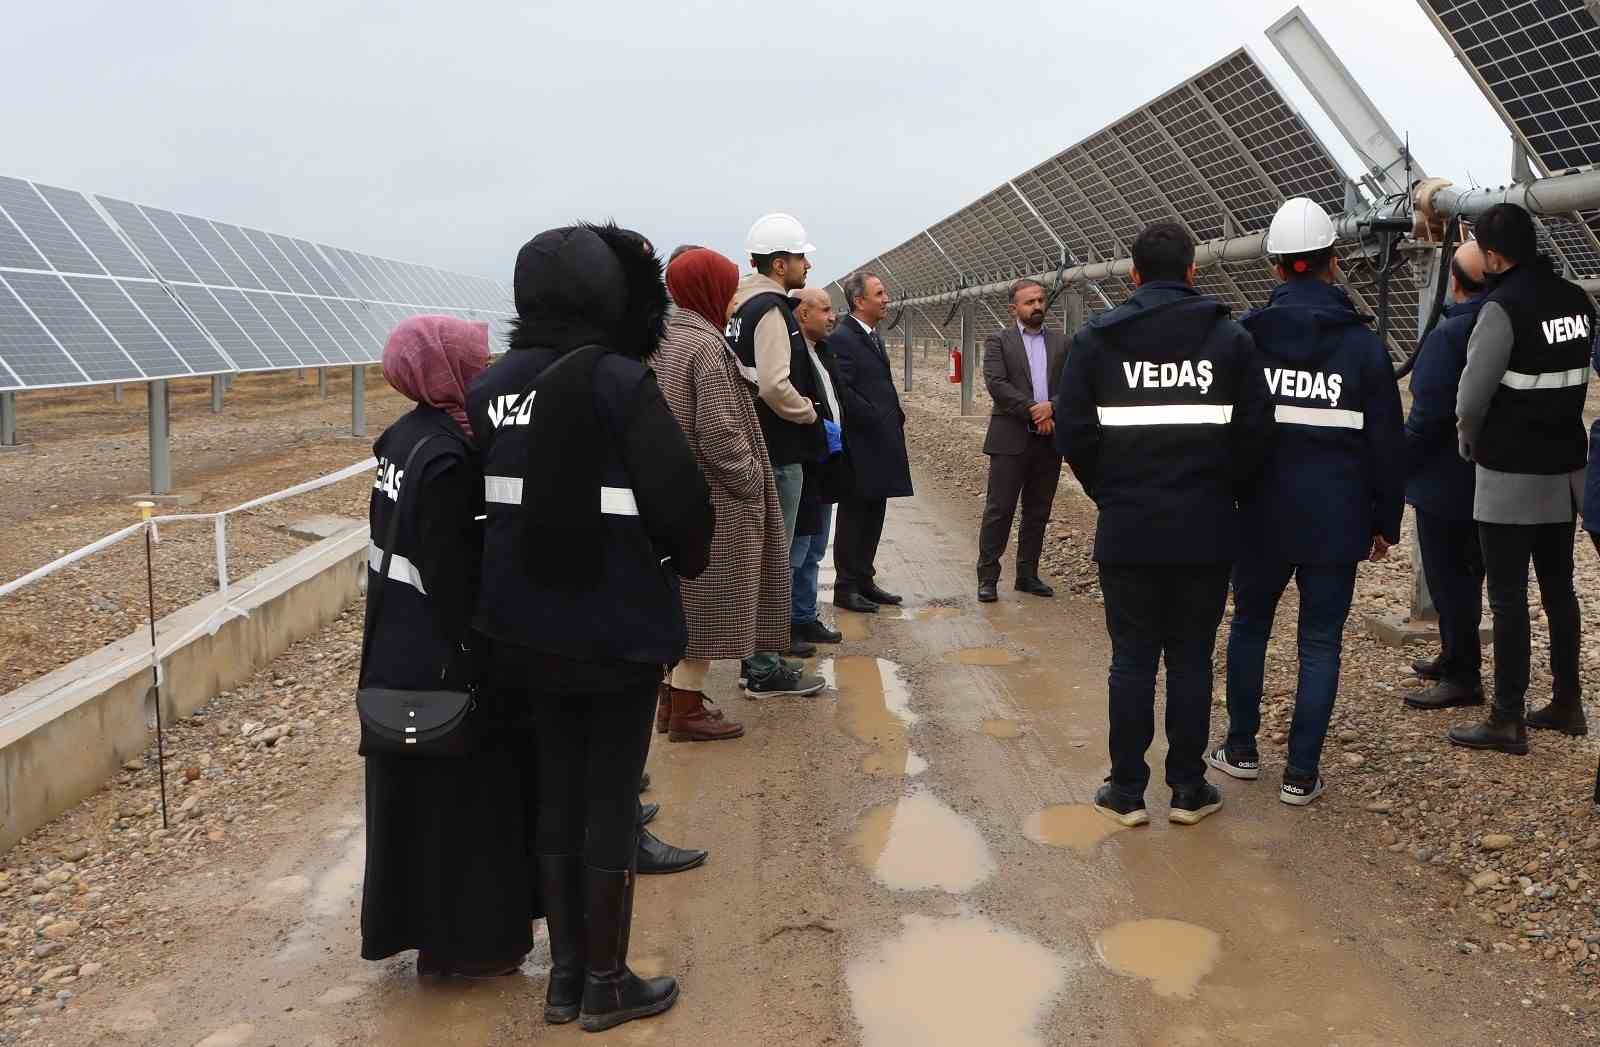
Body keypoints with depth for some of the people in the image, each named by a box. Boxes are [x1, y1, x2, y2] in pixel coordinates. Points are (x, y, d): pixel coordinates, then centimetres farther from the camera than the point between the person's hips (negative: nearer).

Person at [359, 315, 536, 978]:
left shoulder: (404, 437, 6)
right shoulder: (447, 457, -22)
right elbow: (452, 575, -23)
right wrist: (474, 664, -19)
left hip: (397, 653, 9)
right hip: (443, 659, -9)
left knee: (419, 790, 19)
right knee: (460, 794, 5)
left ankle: (415, 919, 33)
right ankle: (463, 940, 18)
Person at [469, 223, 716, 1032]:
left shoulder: (491, 387, 0)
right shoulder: (619, 382, -17)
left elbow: (486, 496, 3)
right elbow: (680, 497, -17)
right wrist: (688, 559, 3)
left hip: (528, 624, 6)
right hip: (618, 626, -5)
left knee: (557, 791, 16)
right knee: (611, 800, 6)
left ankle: (565, 972, 26)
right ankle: (606, 982, 18)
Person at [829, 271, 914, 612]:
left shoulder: (873, 335, 16)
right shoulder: (841, 338, -14)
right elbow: (843, 392, -21)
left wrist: (895, 418, 10)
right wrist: (877, 421, -17)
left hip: (881, 444, 9)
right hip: (860, 445, -9)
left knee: (873, 516, 13)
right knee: (854, 517, 0)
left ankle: (864, 580, 22)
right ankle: (846, 588, 8)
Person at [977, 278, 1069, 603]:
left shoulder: (1060, 342, 12)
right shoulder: (998, 341, 2)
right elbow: (995, 383, -11)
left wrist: (1052, 407, -14)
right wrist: (1033, 411, -17)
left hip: (1048, 439, 4)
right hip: (1011, 439, -4)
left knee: (1038, 512, 9)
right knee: (999, 510, -3)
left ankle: (1028, 574, 19)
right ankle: (987, 577, 2)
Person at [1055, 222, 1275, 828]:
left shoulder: (1096, 339, -1)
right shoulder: (1230, 339, 0)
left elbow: (1072, 432, -2)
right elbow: (1256, 433, -3)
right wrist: (1226, 495, 12)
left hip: (1127, 529, 0)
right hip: (1206, 530, 0)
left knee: (1132, 658, 7)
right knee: (1191, 658, 9)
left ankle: (1127, 791, 13)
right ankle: (1189, 789, 16)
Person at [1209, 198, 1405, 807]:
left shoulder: (1244, 336, -2)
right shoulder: (1362, 343, -3)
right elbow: (1388, 443, 0)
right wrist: (1386, 522, 9)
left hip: (1261, 516, 1)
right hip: (1336, 522, -1)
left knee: (1250, 626, 18)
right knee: (1320, 644, 6)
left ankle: (1241, 749, 26)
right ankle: (1301, 774, 6)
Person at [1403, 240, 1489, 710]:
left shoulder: (1449, 335, -21)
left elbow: (1428, 412, -22)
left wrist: (1399, 467, -12)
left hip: (1447, 478, -8)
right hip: (1491, 477, 9)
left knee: (1448, 574, -1)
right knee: (1464, 570, 20)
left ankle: (1462, 676, 4)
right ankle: (1455, 658, 33)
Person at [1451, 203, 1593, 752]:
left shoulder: (1503, 309, -18)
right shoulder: (1578, 301, 4)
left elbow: (1473, 393, -15)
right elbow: (1580, 379, 10)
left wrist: (1470, 440, 3)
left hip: (1510, 478, -7)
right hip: (1565, 470, 7)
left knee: (1508, 598, -2)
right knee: (1558, 588, 17)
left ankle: (1507, 721, 3)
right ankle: (1567, 702, 27)